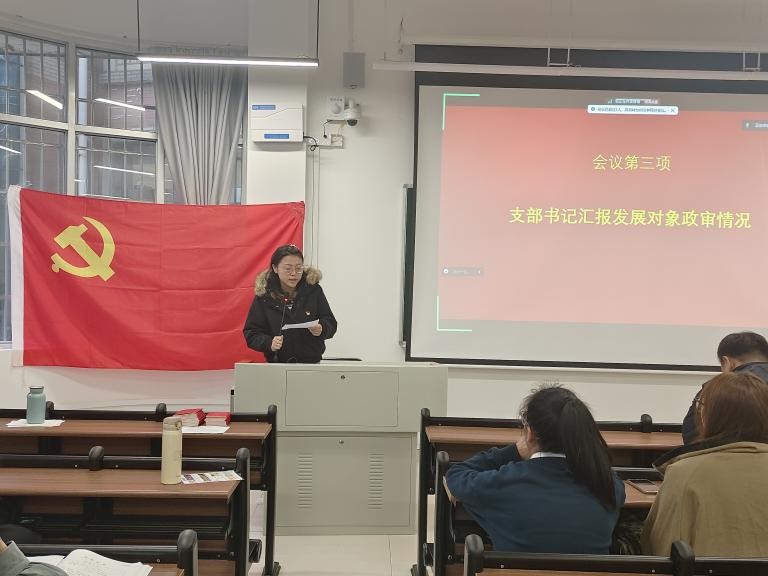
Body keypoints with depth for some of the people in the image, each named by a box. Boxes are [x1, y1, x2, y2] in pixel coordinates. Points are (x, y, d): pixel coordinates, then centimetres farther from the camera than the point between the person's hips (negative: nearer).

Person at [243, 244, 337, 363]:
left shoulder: (313, 290, -5)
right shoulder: (263, 296, -6)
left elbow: (331, 323, 0)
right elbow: (251, 333, -4)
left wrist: (321, 329, -22)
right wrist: (269, 343, -23)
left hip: (312, 363, 1)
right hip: (277, 365, 0)